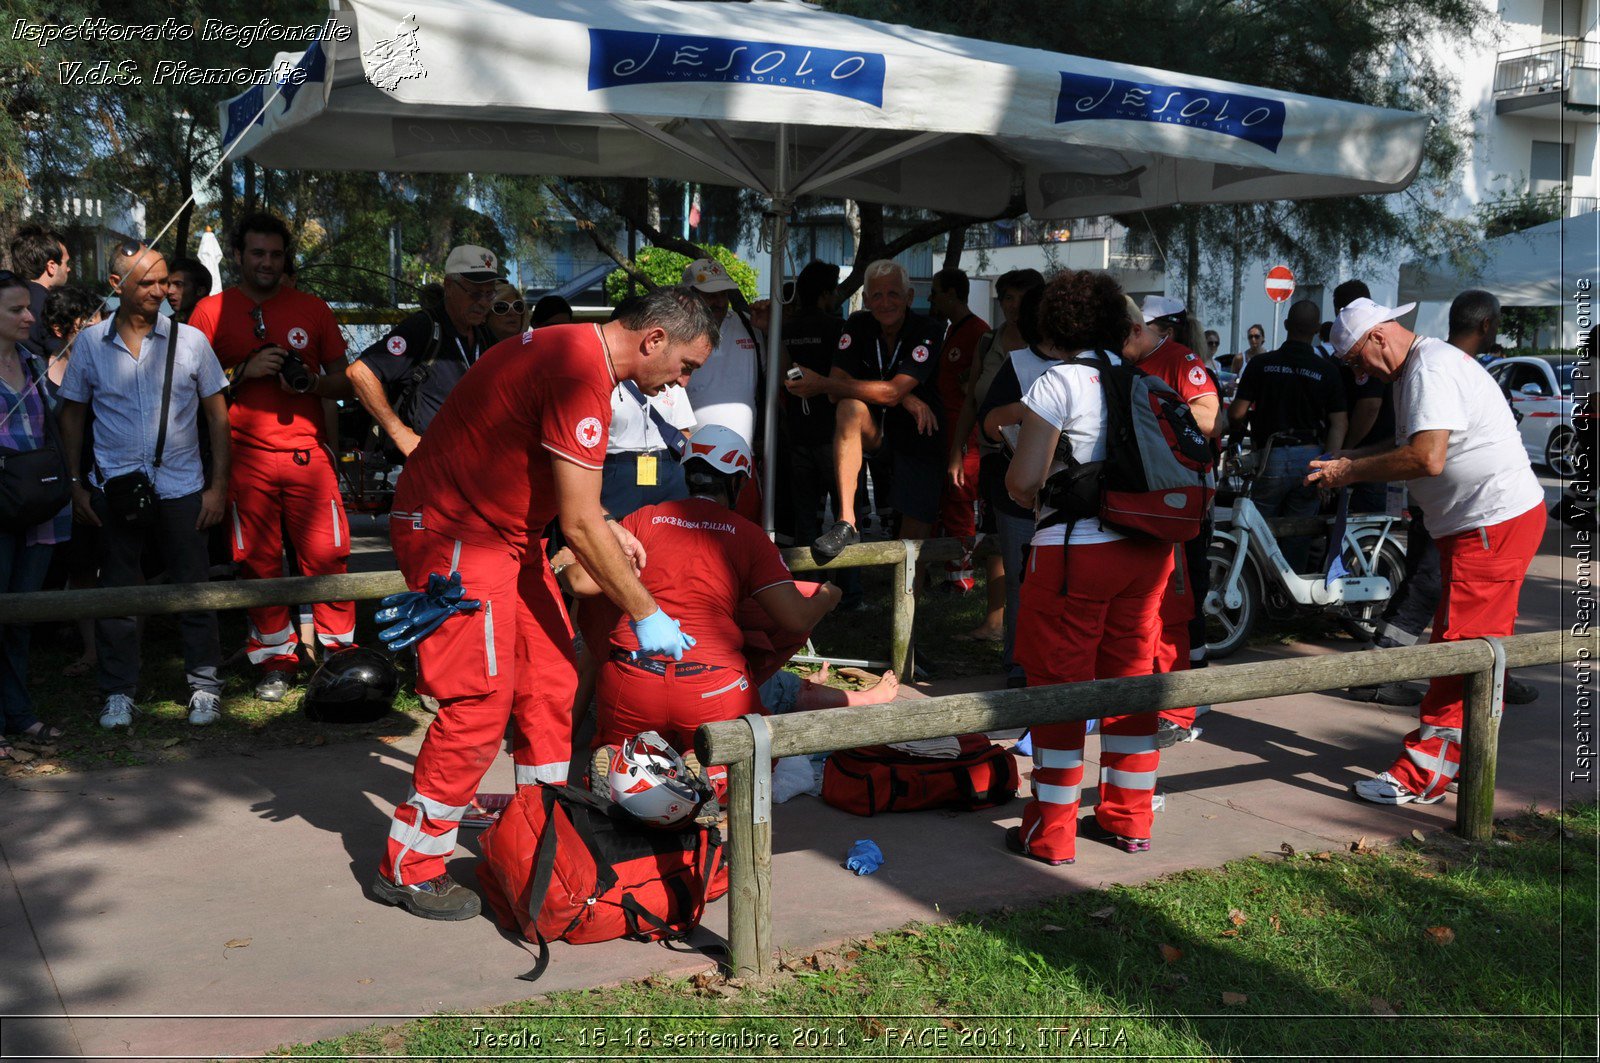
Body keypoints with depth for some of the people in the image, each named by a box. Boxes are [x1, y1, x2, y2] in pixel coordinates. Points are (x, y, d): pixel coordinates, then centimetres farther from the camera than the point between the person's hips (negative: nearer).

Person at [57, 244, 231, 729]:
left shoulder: (190, 340, 1)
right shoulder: (90, 343, 3)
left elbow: (217, 415, 5)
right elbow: (72, 415, 10)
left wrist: (218, 485, -1)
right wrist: (76, 484, 4)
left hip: (181, 488, -1)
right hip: (115, 486, 1)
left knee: (192, 589, 3)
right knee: (117, 590, 7)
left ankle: (204, 685, 16)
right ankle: (118, 692, 18)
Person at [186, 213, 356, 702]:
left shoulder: (312, 309, 12)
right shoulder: (211, 311, 7)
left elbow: (344, 382, 14)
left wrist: (309, 381, -7)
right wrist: (246, 370, -10)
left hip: (308, 452, 1)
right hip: (246, 455, 0)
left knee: (327, 557, -5)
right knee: (259, 564, 3)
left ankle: (340, 653, 5)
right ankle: (275, 661, 13)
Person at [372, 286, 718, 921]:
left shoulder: (576, 349, 8)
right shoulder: (581, 375, -24)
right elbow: (579, 525, -23)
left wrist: (608, 531, 8)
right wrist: (645, 615, -15)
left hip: (504, 529, 10)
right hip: (456, 534, -10)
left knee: (549, 677, 10)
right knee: (481, 701, -9)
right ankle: (409, 869, 4)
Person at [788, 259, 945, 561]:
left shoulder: (926, 333, -16)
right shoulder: (859, 325, -5)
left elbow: (892, 392, -27)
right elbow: (837, 386, -14)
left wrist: (822, 384, -28)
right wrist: (903, 397, -26)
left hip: (919, 435, -2)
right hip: (875, 429, 2)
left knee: (915, 536, -7)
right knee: (850, 408, -32)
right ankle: (846, 522, -35)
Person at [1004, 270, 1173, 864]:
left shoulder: (1056, 384, -9)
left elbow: (1022, 480, -13)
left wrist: (1021, 493, 9)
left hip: (1076, 549, -6)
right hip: (1148, 547, 6)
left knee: (1059, 686, 2)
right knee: (1131, 679, 14)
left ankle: (1050, 834, 7)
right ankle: (1129, 820, 23)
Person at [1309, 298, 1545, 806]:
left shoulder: (1432, 369, -18)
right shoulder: (1416, 369, 17)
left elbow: (1427, 459, -27)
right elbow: (1411, 444, 23)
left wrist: (1351, 471, -17)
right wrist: (1348, 459, 9)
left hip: (1494, 525, -11)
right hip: (1499, 520, 11)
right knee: (1482, 649, 15)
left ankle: (1422, 774, -5)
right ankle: (1467, 762, 24)